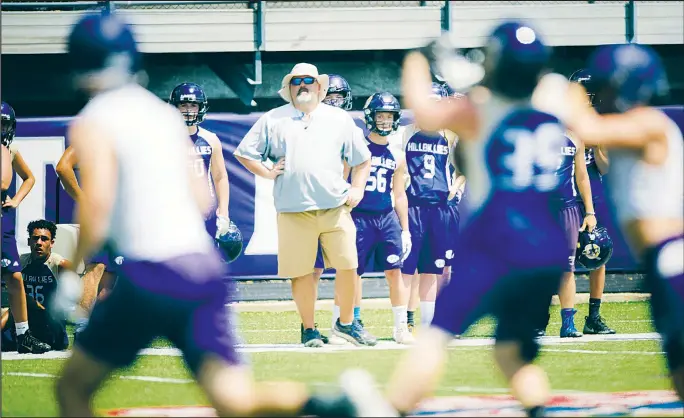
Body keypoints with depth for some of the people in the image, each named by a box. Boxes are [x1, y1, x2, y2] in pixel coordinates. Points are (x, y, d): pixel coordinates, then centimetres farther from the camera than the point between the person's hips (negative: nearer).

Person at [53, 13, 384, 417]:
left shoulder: (92, 125, -3)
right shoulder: (166, 114, 18)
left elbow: (97, 203, -16)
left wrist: (72, 272, -6)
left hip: (150, 278, -6)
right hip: (204, 268, 6)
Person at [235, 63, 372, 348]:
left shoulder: (339, 119, 13)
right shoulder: (273, 120, 9)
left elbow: (362, 159, 19)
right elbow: (244, 153, 13)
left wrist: (357, 188, 5)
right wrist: (267, 173, 0)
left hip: (335, 207, 1)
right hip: (294, 211, -1)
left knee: (347, 266, -3)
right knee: (301, 272, 0)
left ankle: (346, 322, 15)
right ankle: (309, 329, 12)